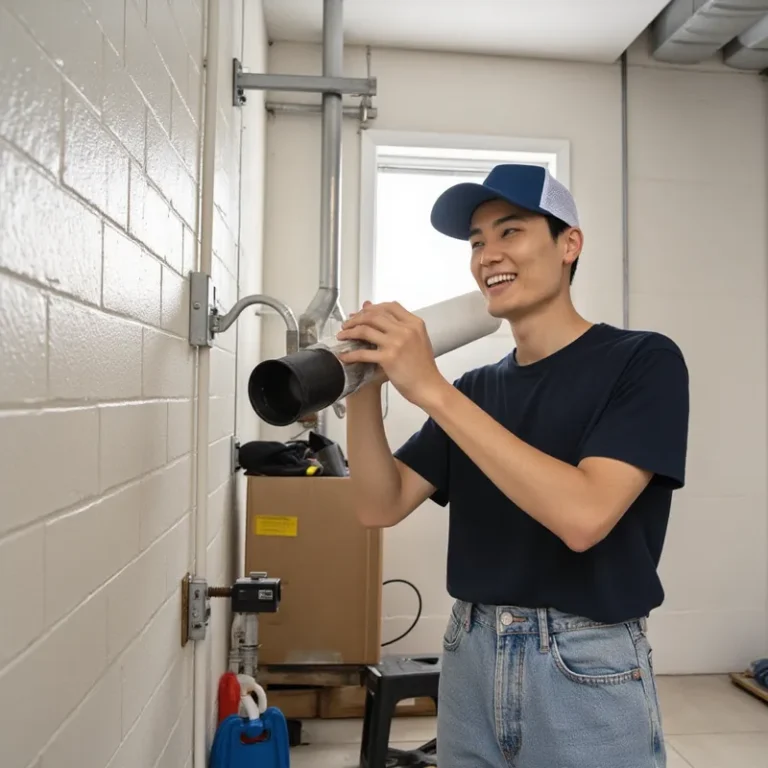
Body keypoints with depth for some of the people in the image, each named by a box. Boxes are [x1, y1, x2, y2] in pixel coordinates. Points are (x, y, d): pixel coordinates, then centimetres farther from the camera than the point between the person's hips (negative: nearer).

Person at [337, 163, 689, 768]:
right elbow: (382, 506, 0)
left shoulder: (642, 360, -10)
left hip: (588, 672, -5)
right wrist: (364, 383, -15)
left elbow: (583, 515, -25)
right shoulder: (477, 387, 5)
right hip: (470, 659, 5)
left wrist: (432, 390, -27)